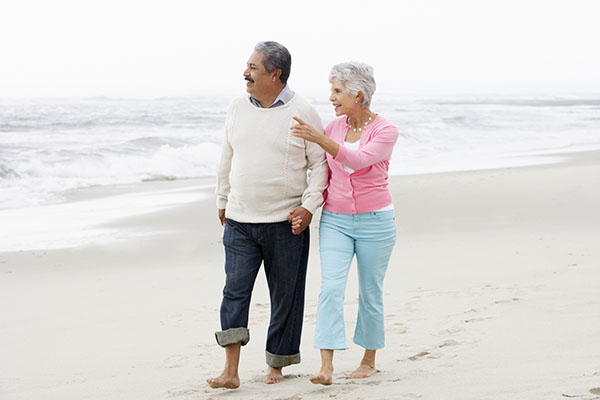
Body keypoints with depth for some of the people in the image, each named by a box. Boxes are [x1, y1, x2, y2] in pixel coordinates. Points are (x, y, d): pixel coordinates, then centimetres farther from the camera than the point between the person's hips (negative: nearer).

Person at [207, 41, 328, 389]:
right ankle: (231, 371, -9)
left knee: (285, 295, 6)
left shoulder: (302, 113, -6)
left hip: (286, 222, -3)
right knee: (235, 290, -8)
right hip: (240, 220, 3)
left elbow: (320, 164, -2)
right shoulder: (238, 109, 7)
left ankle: (277, 364, 21)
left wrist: (309, 206, -12)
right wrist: (223, 201, 21)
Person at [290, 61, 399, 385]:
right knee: (330, 288, -12)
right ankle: (326, 365, -17)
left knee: (370, 293, 7)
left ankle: (369, 360, 24)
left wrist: (319, 139, -36)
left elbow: (358, 160, -27)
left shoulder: (386, 131, -9)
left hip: (375, 221, -3)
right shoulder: (333, 128, 5)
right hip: (335, 221, 3)